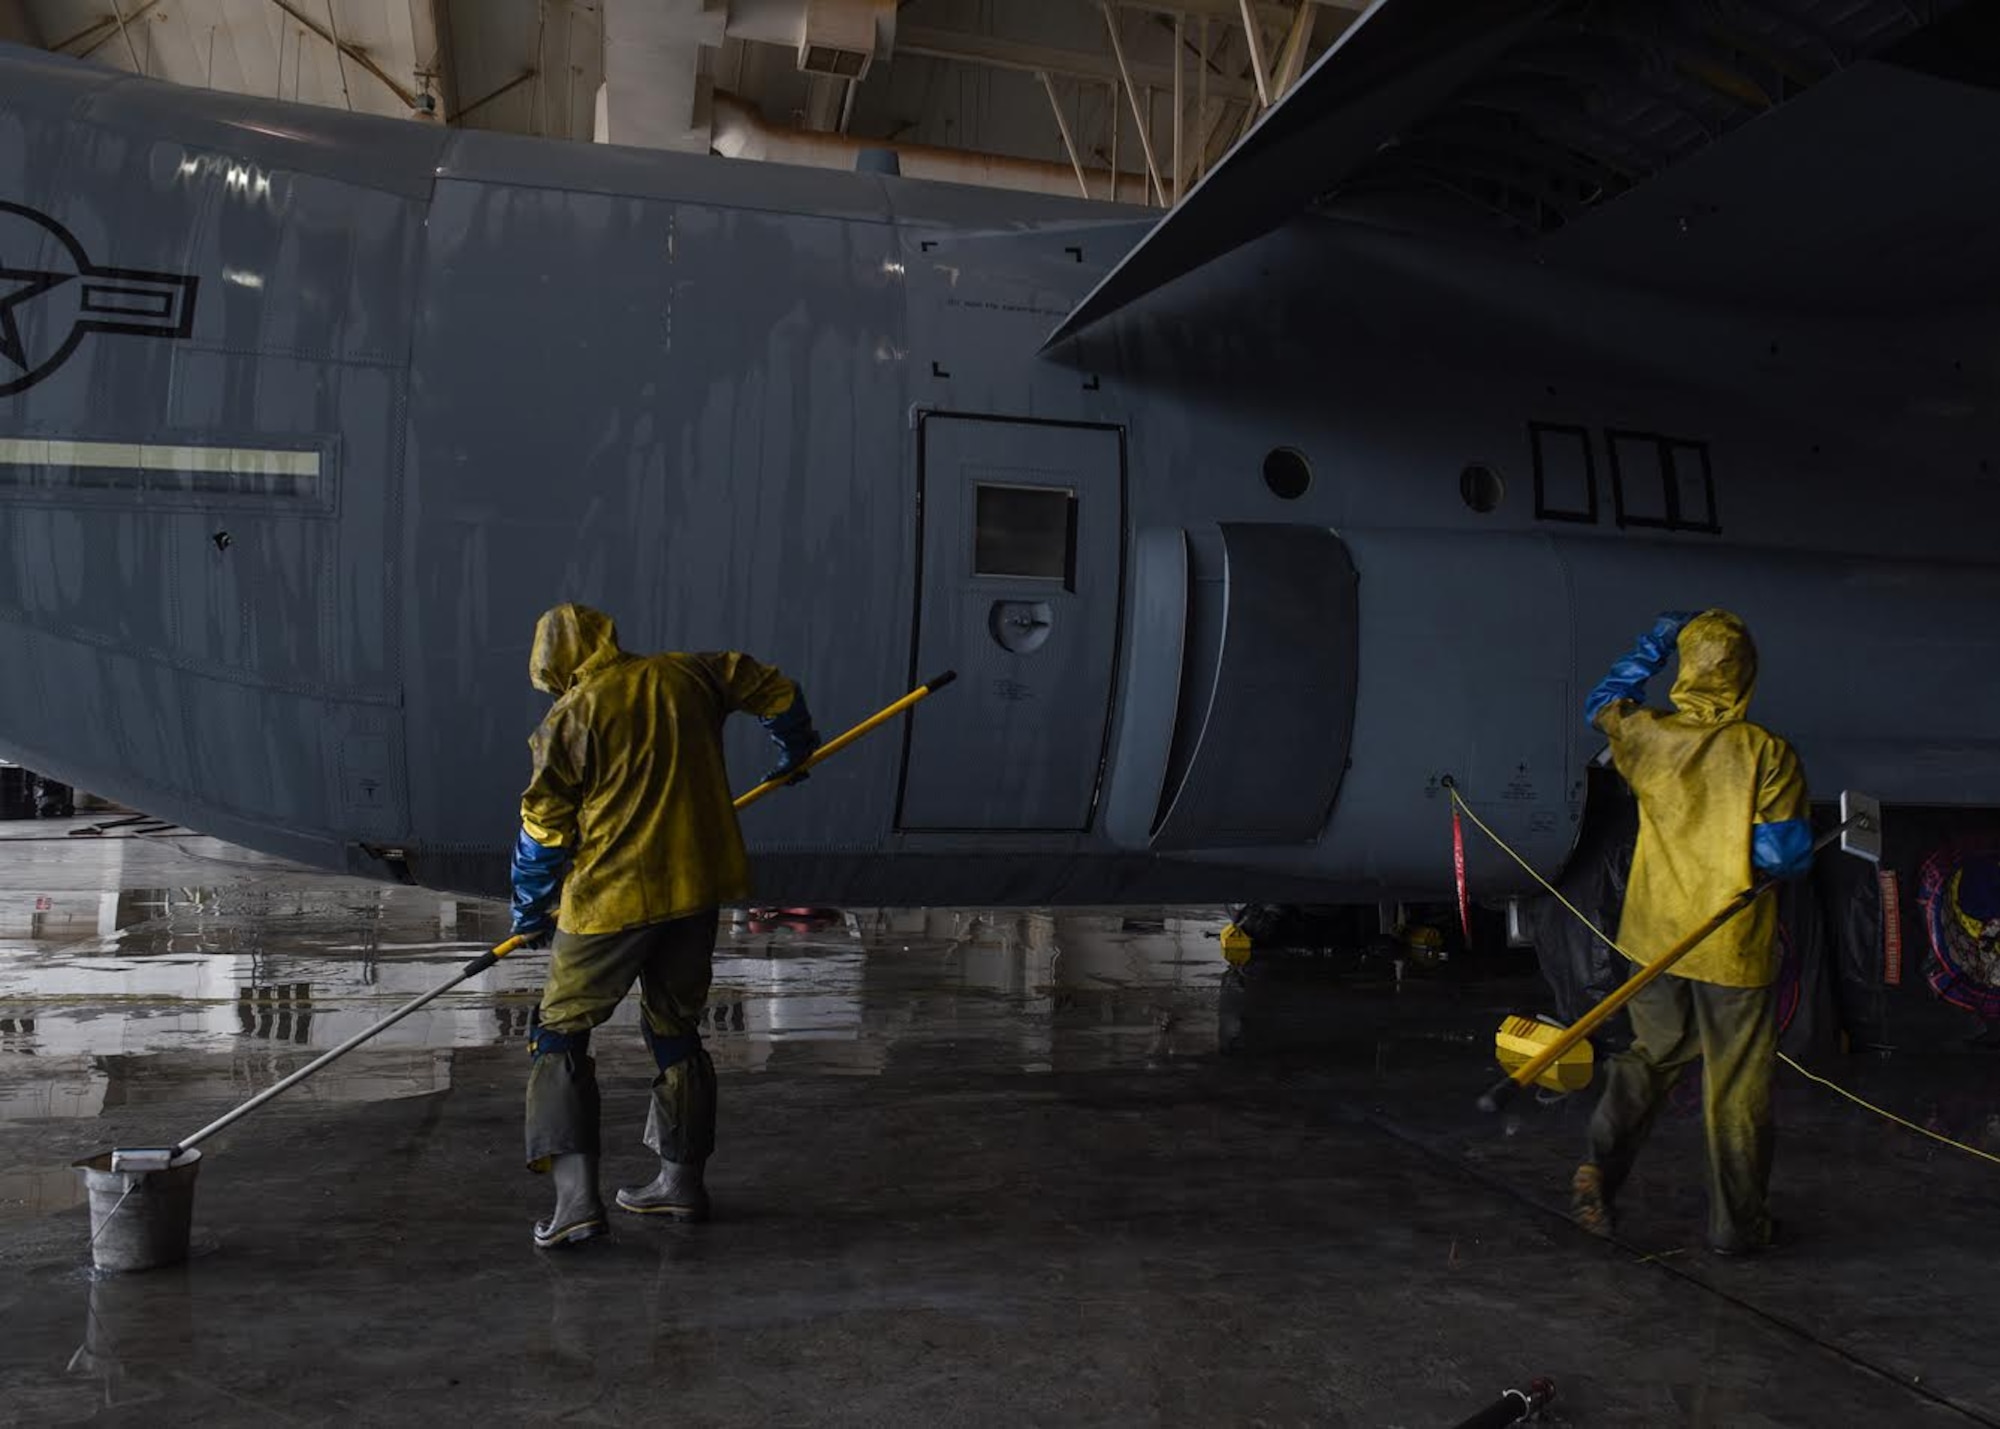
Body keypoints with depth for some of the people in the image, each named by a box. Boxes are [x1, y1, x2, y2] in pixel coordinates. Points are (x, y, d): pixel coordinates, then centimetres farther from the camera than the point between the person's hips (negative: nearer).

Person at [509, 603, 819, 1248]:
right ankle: (681, 1181, 26)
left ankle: (577, 1196, -2)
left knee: (560, 1034, 7)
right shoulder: (688, 675, 4)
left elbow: (543, 832, -4)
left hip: (611, 896, -5)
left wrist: (530, 915, 11)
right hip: (698, 886, 5)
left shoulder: (569, 719, -9)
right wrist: (795, 752, 36)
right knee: (676, 1027, 18)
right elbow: (776, 692, 17)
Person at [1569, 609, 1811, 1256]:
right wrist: (1747, 846, 6)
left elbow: (1601, 704, 18)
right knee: (1737, 1088, 9)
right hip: (1735, 947, -3)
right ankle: (1736, 1223, 20)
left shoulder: (1648, 735, -5)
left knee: (1651, 1056, 21)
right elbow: (1789, 852, -15)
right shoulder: (1767, 753, -14)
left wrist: (1652, 646, 22)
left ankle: (1601, 1165, 4)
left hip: (1656, 936, 3)